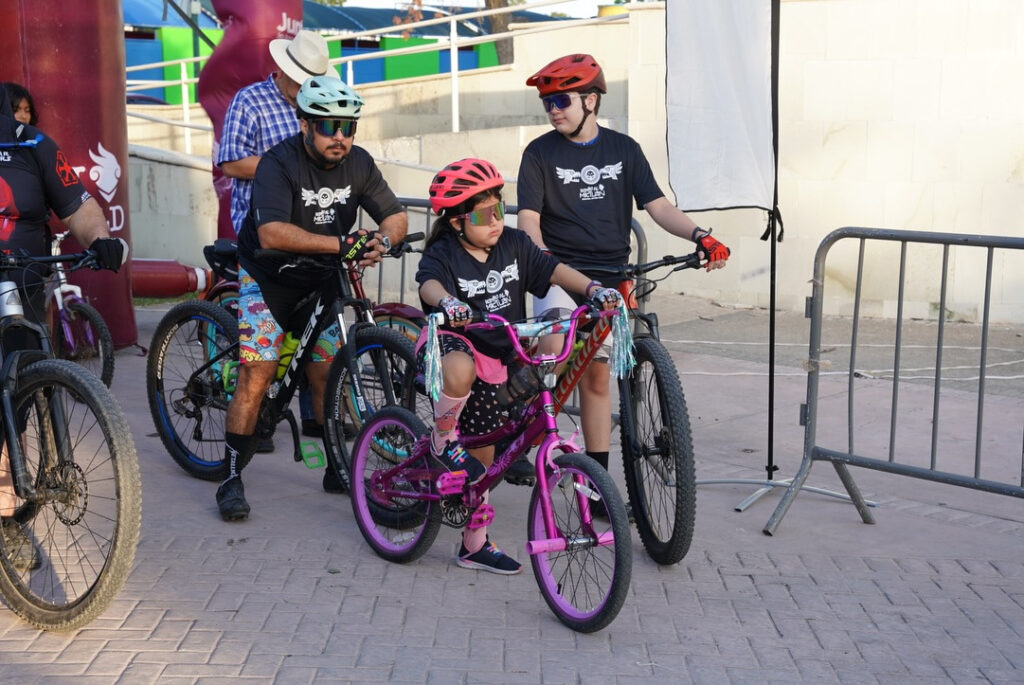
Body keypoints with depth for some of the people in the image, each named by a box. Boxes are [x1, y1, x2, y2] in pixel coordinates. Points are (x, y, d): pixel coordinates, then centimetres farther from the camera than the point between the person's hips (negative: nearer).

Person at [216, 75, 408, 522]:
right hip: (268, 279, -5)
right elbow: (272, 234, -37)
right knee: (257, 374, -12)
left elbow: (396, 216, -2)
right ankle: (232, 480, -5)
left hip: (319, 282, 5)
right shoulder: (279, 164, -24)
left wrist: (382, 241, -25)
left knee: (326, 376, 5)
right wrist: (339, 243, -40)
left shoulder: (358, 163, -6)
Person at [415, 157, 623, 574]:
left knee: (482, 460, 10)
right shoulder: (443, 253, -14)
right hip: (450, 342, -5)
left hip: (495, 360, 5)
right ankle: (442, 439, -14)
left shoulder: (514, 245, 0)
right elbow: (428, 283, -33)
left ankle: (474, 546, 22)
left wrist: (593, 288, -24)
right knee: (460, 372, -44)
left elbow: (552, 270, -6)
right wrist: (447, 302, -56)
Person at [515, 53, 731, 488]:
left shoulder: (624, 149, 6)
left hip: (611, 274, 2)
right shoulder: (540, 153, 0)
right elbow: (529, 221, -8)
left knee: (596, 374, 7)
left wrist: (700, 236, -16)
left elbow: (657, 207, 1)